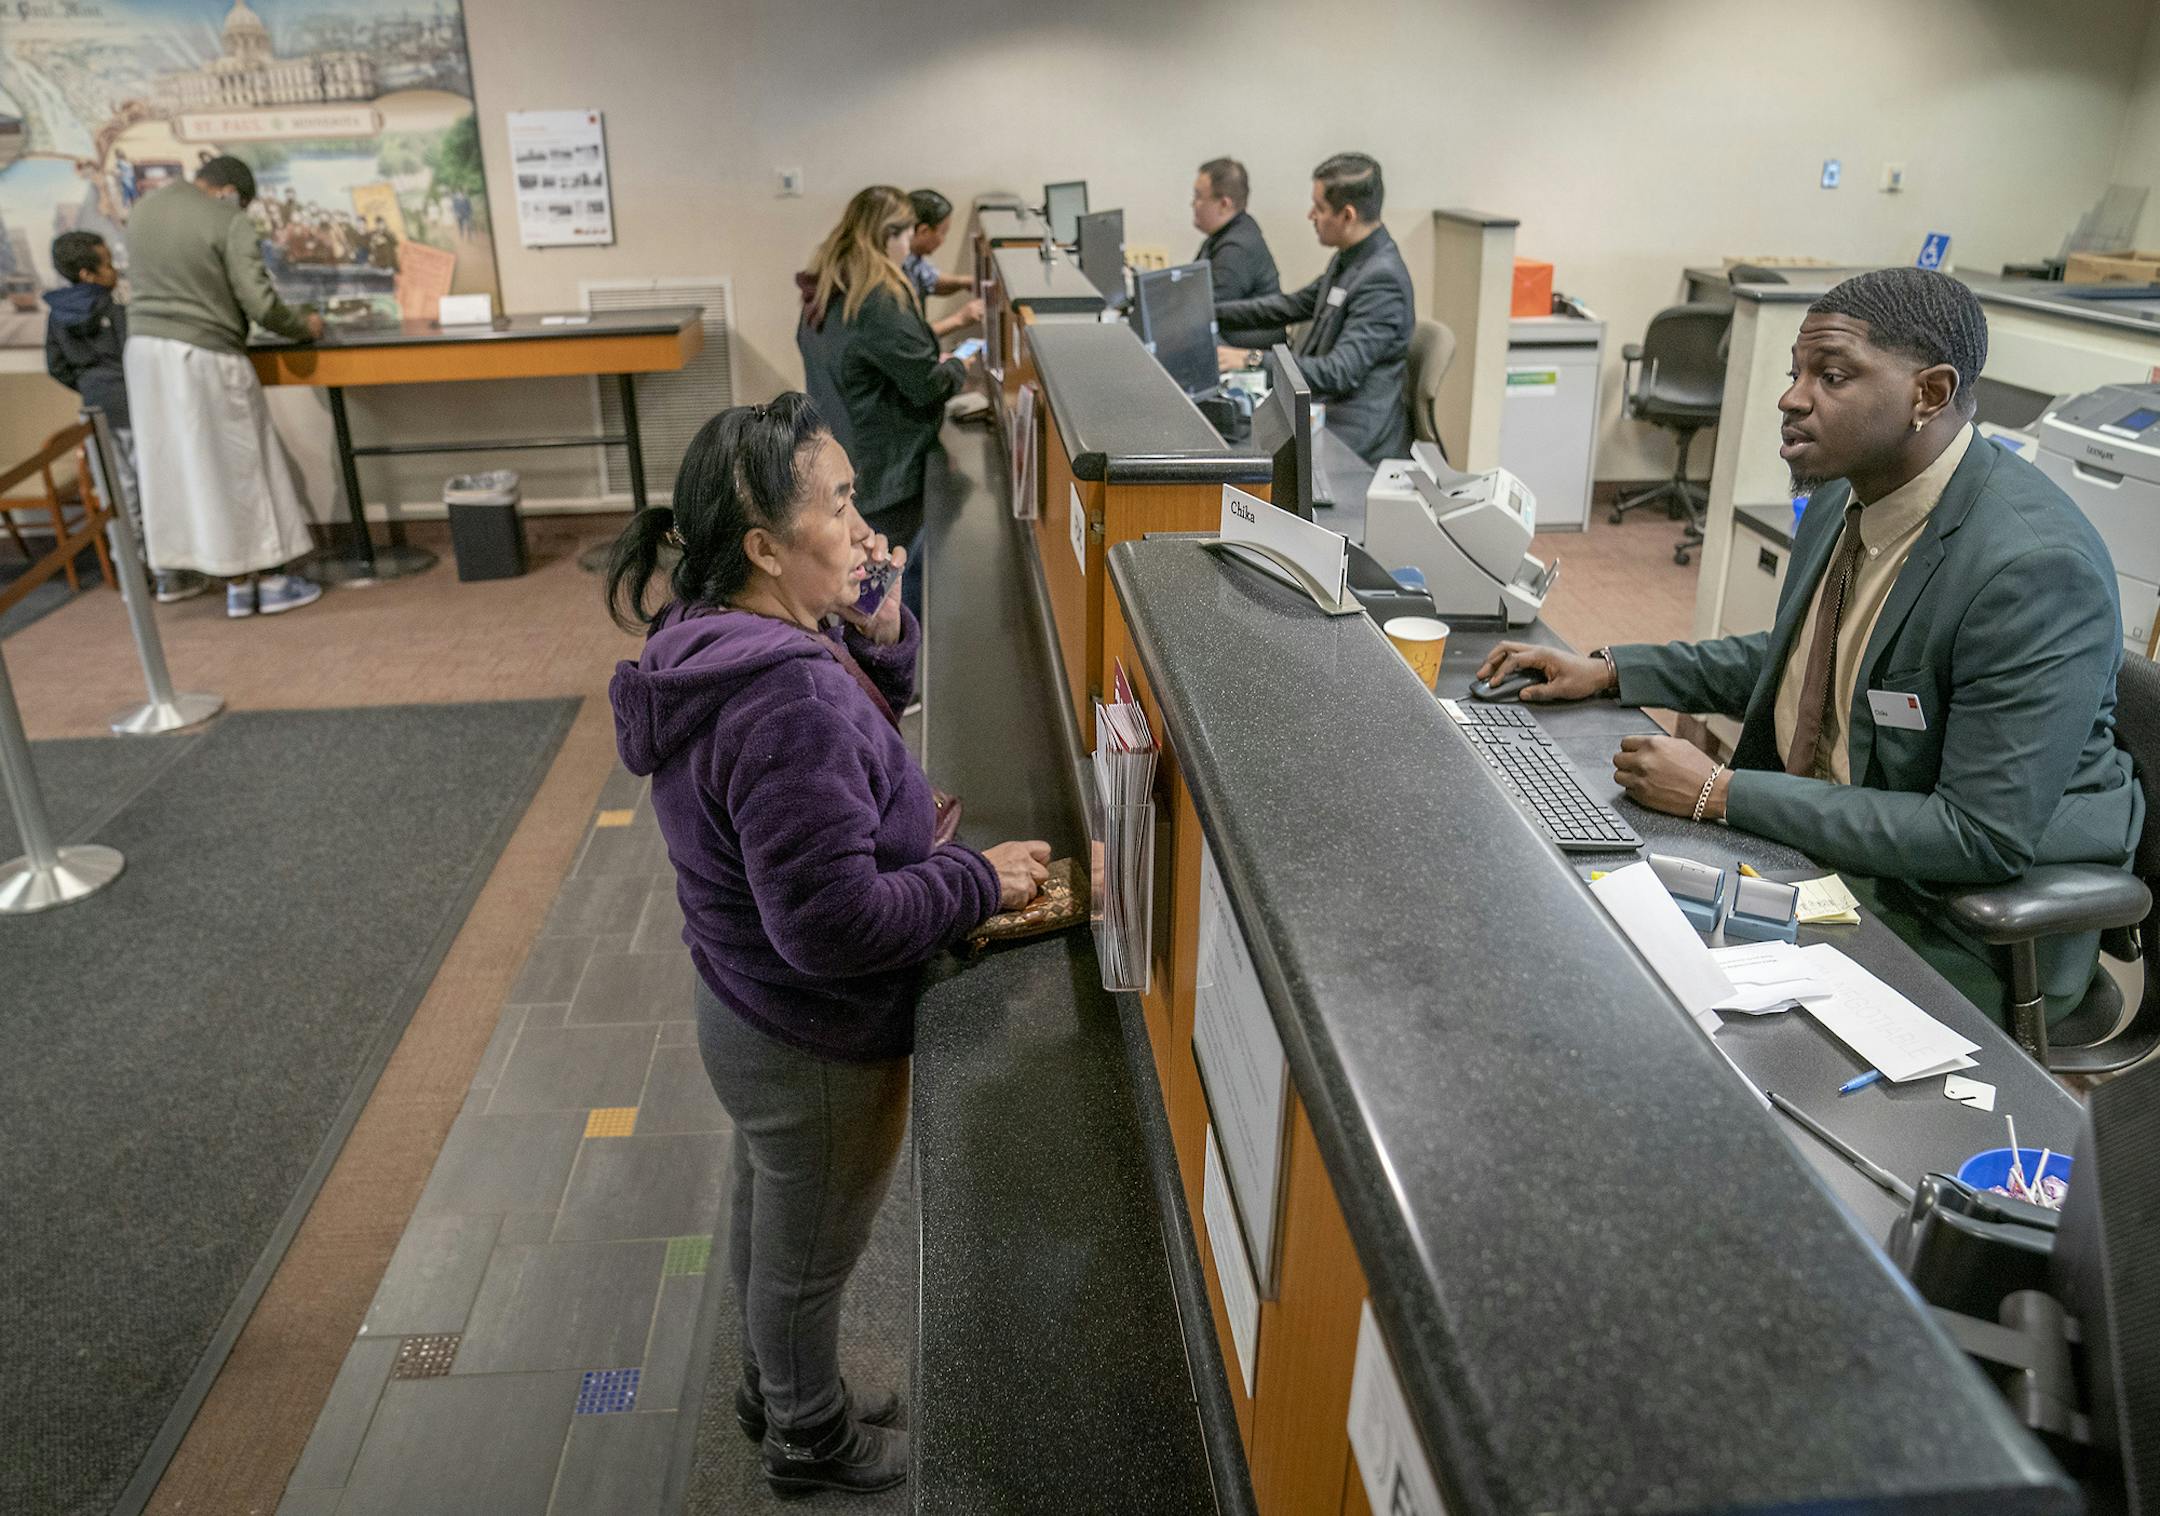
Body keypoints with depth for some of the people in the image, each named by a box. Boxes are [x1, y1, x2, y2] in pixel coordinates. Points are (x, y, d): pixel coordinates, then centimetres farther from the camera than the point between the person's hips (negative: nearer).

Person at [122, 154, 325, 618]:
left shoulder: (143, 209, 14)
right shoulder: (229, 221, -10)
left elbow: (151, 282, 19)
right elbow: (260, 304, -15)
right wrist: (304, 326, 2)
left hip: (146, 349, 7)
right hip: (204, 355, -7)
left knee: (181, 467, 8)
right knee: (240, 465, 3)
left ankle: (237, 584, 13)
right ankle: (271, 580, 9)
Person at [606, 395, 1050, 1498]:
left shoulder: (717, 636, -5)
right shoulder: (789, 702, -35)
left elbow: (853, 718, 10)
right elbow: (833, 922, -35)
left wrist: (880, 635, -9)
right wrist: (980, 880, -23)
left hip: (748, 1012, 9)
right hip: (818, 1047, -9)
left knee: (766, 1208, 30)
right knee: (808, 1254, 17)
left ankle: (774, 1386, 56)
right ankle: (811, 1439, 45)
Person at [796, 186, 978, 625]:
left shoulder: (824, 292, 8)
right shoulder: (881, 300, -21)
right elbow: (927, 383, -18)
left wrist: (933, 362, 17)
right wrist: (960, 369, 3)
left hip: (840, 459, 9)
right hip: (885, 470, -9)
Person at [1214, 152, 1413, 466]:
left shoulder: (1382, 279, -20)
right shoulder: (1348, 260, 10)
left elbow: (1340, 372, -26)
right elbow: (1294, 306, 22)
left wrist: (1253, 360, -26)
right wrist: (1208, 313, 17)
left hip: (1355, 441, -9)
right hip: (1321, 411, 9)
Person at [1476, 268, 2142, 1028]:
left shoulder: (2036, 567, -26)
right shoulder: (1843, 497, -1)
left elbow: (1983, 838, -26)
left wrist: (1723, 792, -25)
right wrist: (1607, 671, 5)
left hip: (1954, 930, -7)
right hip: (1807, 838, 8)